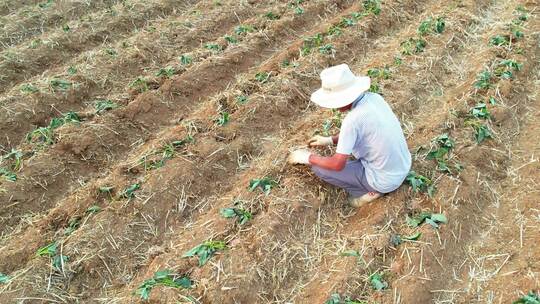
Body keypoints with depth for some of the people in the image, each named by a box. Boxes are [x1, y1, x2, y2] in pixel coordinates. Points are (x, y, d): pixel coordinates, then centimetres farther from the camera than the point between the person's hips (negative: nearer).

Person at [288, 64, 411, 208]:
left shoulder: (353, 120, -27)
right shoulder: (374, 98, -4)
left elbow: (337, 164, -21)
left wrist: (308, 157, -6)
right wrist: (330, 140, 15)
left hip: (385, 180, -8)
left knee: (319, 168, -3)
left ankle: (370, 191, 4)